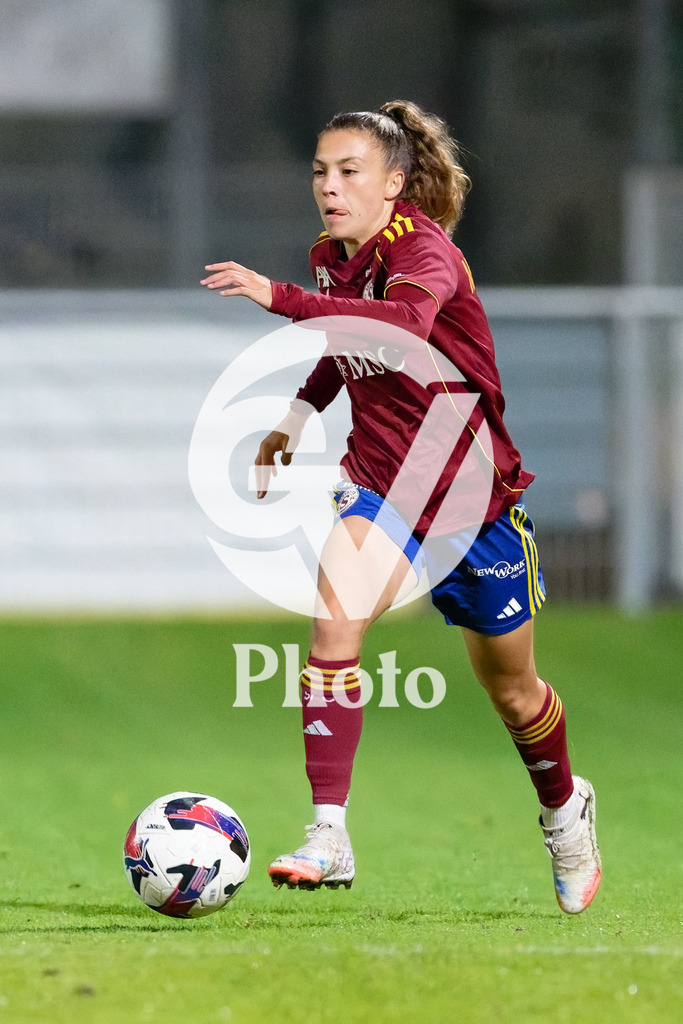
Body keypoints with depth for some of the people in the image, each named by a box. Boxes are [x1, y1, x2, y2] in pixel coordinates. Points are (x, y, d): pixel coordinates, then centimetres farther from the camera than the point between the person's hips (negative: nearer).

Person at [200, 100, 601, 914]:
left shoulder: (424, 249, -21)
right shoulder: (330, 259, 0)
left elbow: (404, 322, -46)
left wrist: (279, 298, -52)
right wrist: (296, 417, 10)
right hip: (381, 480, 4)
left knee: (512, 692, 13)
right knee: (333, 623, -25)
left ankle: (564, 811, 44)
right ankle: (328, 837, -27)